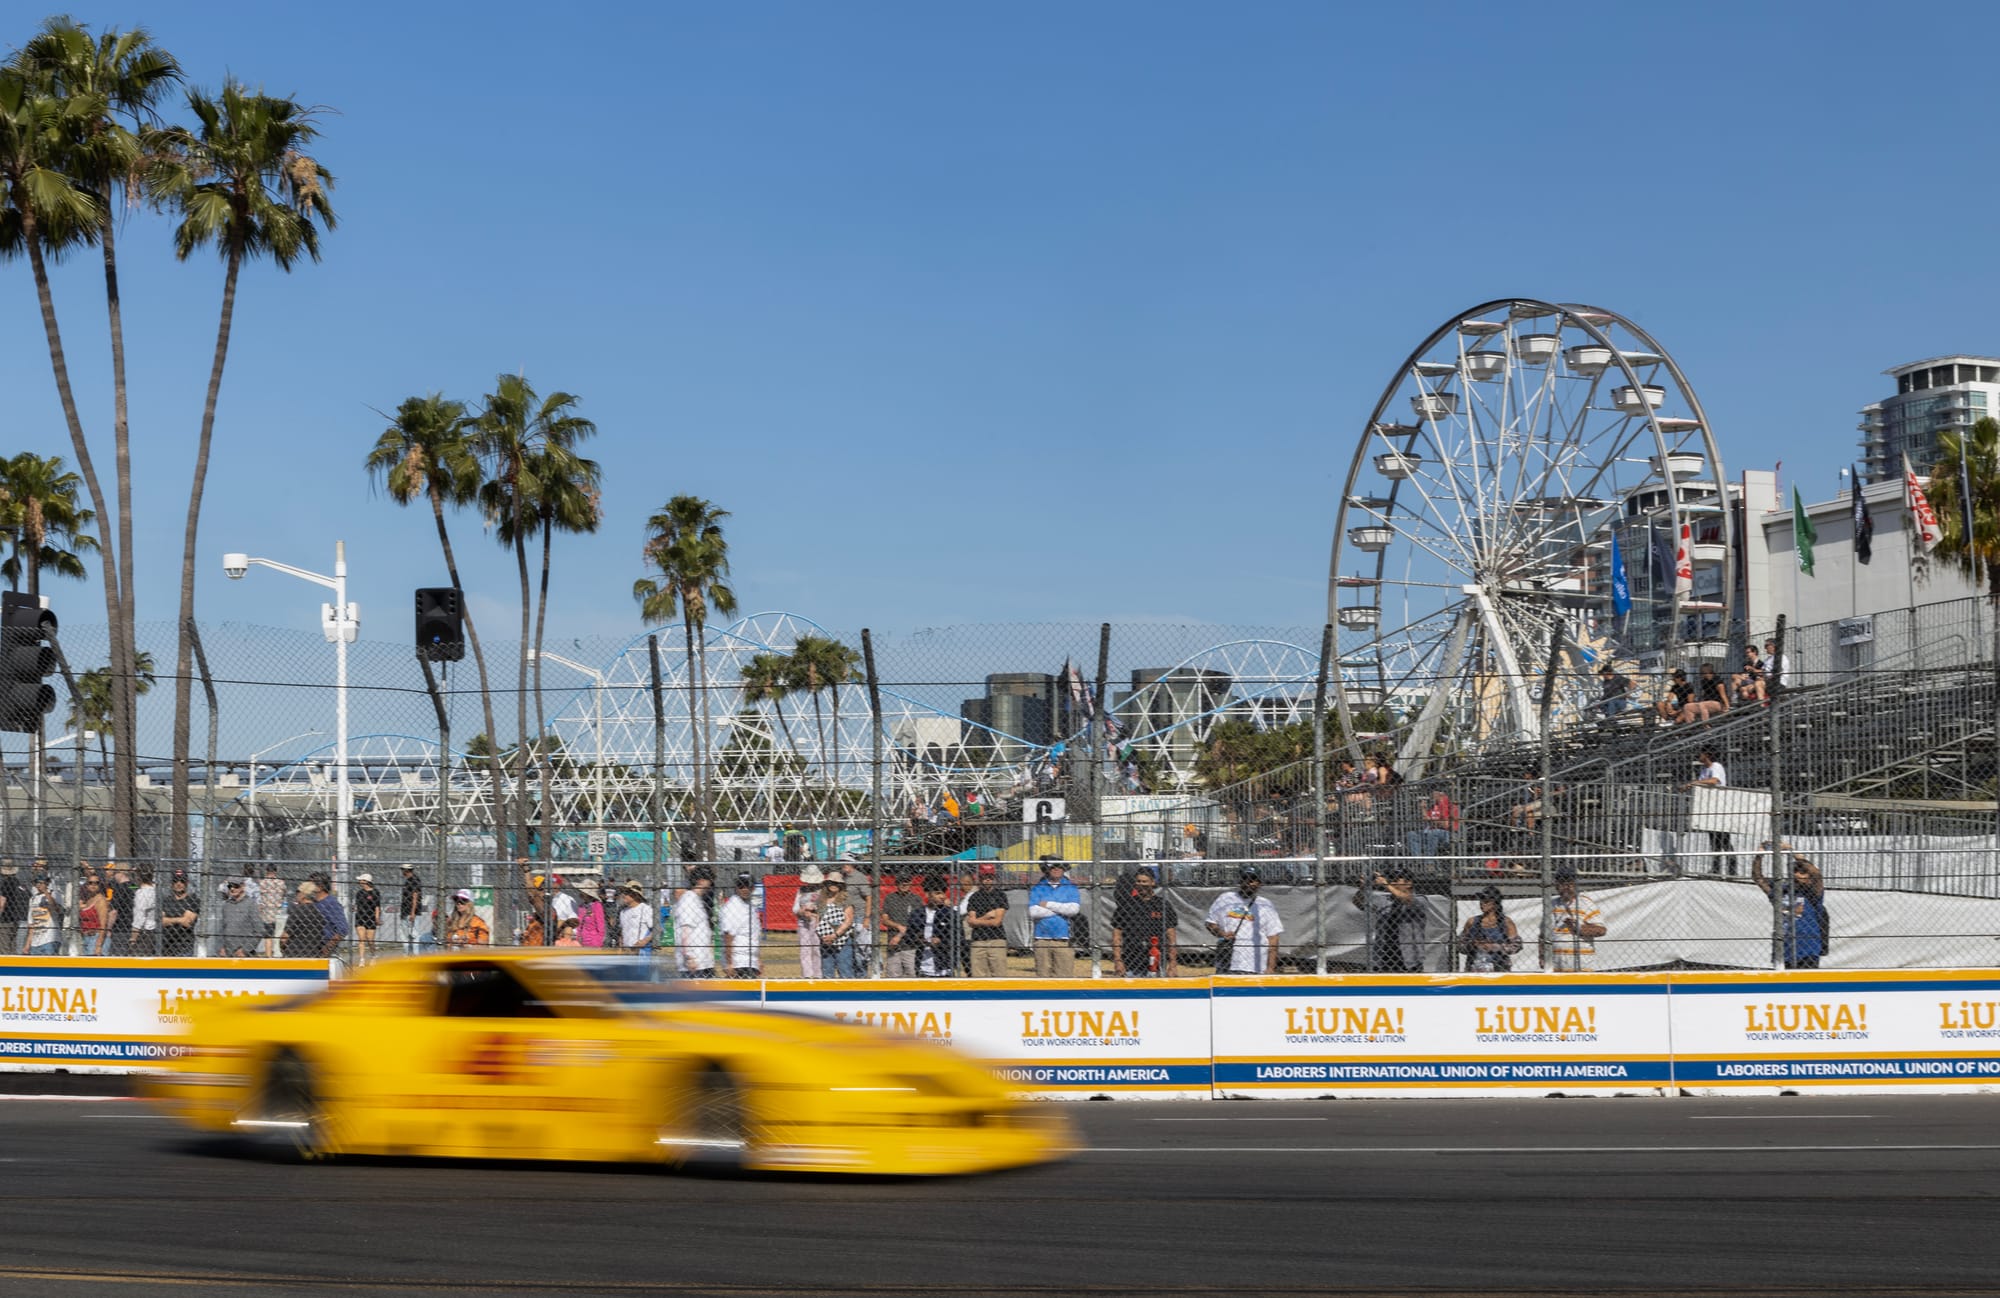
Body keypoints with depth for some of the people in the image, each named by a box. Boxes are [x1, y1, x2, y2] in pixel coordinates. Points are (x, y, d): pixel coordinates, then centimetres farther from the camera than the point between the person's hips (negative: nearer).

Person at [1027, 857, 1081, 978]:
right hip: (1042, 939, 1)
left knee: (1065, 975, -7)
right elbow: (1033, 912, -5)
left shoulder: (1071, 888, 11)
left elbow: (1074, 909, -6)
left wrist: (1049, 905, -4)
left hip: (1064, 939, -1)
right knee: (1042, 975, 0)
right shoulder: (1037, 889, 10)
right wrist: (1061, 911, -4)